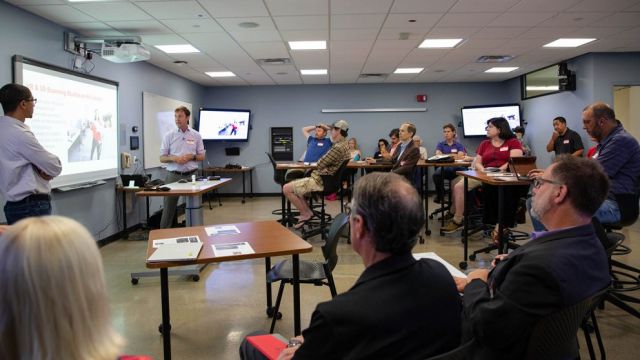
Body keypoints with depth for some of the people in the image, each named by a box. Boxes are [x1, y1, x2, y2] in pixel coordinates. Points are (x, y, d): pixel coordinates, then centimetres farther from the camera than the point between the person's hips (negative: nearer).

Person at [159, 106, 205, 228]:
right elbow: (162, 158, 3)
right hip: (173, 175, -1)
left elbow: (202, 156, 9)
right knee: (169, 207, 2)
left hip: (191, 175, 1)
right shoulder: (169, 136, 3)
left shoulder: (196, 135, 5)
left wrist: (191, 156, -11)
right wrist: (174, 158, -16)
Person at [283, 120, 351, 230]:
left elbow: (320, 164, -20)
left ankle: (305, 214, 1)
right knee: (294, 184, 22)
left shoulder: (338, 147, -21)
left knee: (287, 189, -10)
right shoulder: (344, 145, 13)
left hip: (320, 181, -11)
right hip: (326, 179, 11)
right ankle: (307, 211, 14)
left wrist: (317, 164, 3)